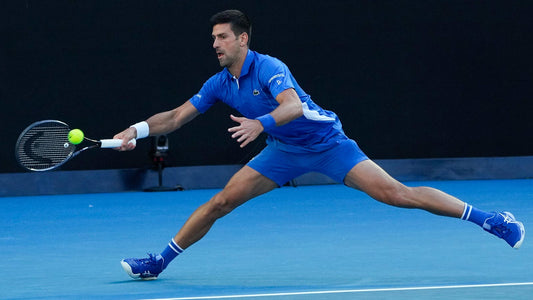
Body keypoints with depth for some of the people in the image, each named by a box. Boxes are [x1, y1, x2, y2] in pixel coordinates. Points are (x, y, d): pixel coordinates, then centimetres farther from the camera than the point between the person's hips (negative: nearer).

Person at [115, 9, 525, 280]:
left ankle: (490, 219, -13)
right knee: (221, 202, -4)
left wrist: (261, 123, -59)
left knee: (397, 194, -16)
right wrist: (138, 130, -10)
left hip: (327, 143, -6)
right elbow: (177, 117, 3)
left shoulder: (269, 68, -24)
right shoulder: (219, 84, -3)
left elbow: (294, 105, -42)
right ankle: (160, 261, 8)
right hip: (284, 152, 6)